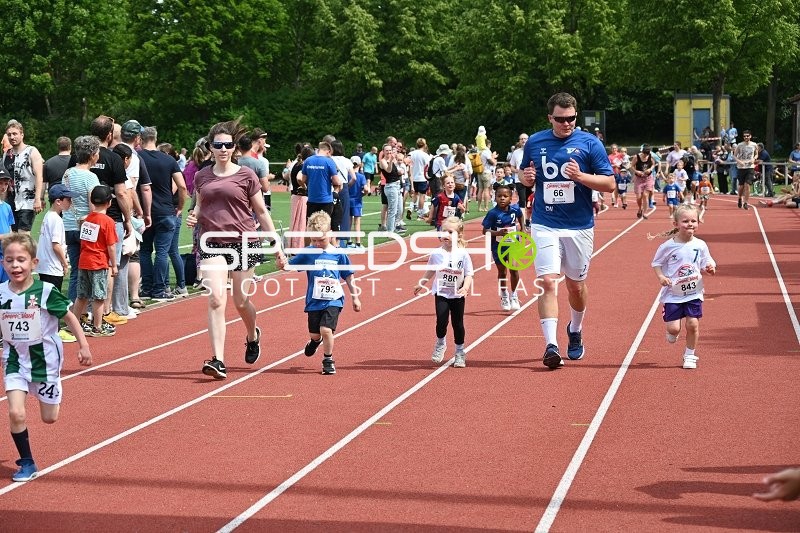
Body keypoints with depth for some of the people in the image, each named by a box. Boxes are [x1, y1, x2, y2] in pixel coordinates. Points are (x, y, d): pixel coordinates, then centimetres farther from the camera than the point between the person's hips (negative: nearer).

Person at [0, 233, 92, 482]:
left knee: (49, 418, 9)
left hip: (44, 358, -1)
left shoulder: (45, 291, -17)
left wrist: (83, 345, -5)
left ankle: (49, 393, 45)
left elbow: (69, 316, -5)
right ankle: (27, 463, 6)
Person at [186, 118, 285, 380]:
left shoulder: (246, 175, -1)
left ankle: (252, 336, 43)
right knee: (216, 300, -14)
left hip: (243, 242, -1)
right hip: (213, 244, 1)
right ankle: (218, 360, -16)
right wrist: (194, 217, -3)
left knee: (241, 301, 9)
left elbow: (261, 211, 5)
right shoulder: (202, 177, 7)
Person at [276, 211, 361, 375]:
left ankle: (328, 360, 5)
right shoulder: (308, 253, -3)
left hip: (333, 300, -2)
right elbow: (291, 265, -8)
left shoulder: (338, 254, -3)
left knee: (326, 329, -17)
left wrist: (355, 297, 9)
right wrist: (282, 264, -32)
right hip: (314, 300, 2)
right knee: (314, 333, 11)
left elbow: (348, 277, 6)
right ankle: (316, 340, 50)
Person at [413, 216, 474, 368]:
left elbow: (469, 275, -9)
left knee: (458, 323, 6)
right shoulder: (437, 254, -4)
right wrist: (421, 284, 12)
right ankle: (440, 343, 16)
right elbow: (430, 271, 12)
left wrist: (465, 288, -25)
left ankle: (460, 352, 24)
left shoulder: (463, 254, -10)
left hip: (457, 295, -1)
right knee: (442, 320, -13)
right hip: (441, 293, 1)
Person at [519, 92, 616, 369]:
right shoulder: (534, 143, 4)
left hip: (579, 226, 0)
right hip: (545, 225, 0)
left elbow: (610, 184, -4)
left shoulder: (589, 143, -3)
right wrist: (527, 177, -6)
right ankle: (551, 344, -17)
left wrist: (581, 176, -19)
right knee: (547, 282, -14)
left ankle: (575, 330, 40)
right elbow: (526, 178, 18)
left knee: (576, 284, 13)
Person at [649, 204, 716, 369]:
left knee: (693, 323, -4)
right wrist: (660, 277, -14)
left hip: (694, 293, 2)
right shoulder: (668, 246, -9)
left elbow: (705, 266, 9)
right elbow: (656, 263, 3)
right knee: (674, 328, -6)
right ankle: (671, 334, 33)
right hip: (673, 294, -2)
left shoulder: (700, 245, -1)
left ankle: (690, 355, 17)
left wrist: (710, 269, -14)